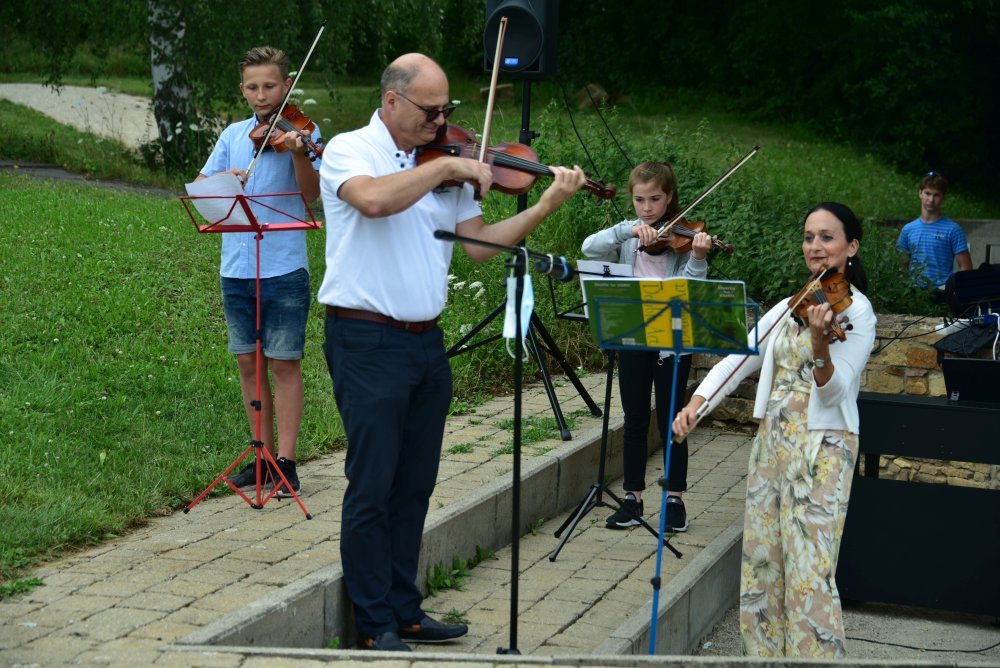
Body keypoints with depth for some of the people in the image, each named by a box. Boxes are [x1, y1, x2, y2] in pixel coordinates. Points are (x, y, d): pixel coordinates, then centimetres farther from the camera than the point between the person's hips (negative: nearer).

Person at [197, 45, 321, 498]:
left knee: (284, 362, -3)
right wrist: (221, 179, -14)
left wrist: (298, 153, -33)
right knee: (248, 361, 10)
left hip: (284, 269, -5)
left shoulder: (299, 131, -2)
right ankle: (263, 455, 20)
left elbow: (310, 194, -15)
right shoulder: (234, 135, 12)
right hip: (236, 268, 5)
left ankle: (286, 462, 3)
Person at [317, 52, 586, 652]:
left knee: (414, 486, 12)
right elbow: (373, 200, -30)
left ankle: (405, 611, 23)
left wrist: (546, 205, -4)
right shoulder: (349, 150, -7)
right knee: (372, 486, -2)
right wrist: (445, 167, -22)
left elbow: (479, 244, 6)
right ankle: (376, 624, 8)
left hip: (427, 342, 6)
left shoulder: (445, 165, 10)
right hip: (367, 340, -6)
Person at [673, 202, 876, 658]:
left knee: (809, 576, -11)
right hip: (771, 444, 7)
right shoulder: (789, 308, 12)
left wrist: (819, 342, -37)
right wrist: (696, 405, -5)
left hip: (821, 451, -7)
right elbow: (738, 358, 10)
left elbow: (833, 391, -19)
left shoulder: (855, 310, -8)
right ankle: (765, 652, 21)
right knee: (760, 563, 10)